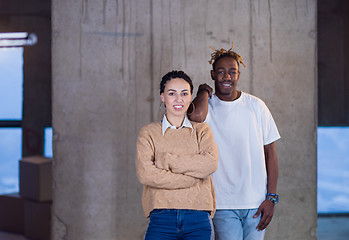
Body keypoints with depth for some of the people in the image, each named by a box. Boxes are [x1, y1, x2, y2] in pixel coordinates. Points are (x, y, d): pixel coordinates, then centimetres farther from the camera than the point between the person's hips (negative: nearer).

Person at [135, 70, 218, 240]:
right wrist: (193, 178, -8)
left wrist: (165, 160, -8)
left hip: (198, 219, 1)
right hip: (162, 218, -1)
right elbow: (145, 174, -8)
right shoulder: (148, 133, 8)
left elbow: (211, 164, -5)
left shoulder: (202, 130, 13)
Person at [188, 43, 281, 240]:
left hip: (257, 202, 2)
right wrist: (204, 92, -5)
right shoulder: (207, 106, 0)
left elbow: (270, 153, 8)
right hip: (224, 204, -2)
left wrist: (271, 197, 0)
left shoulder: (256, 106, 5)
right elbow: (196, 116, -27)